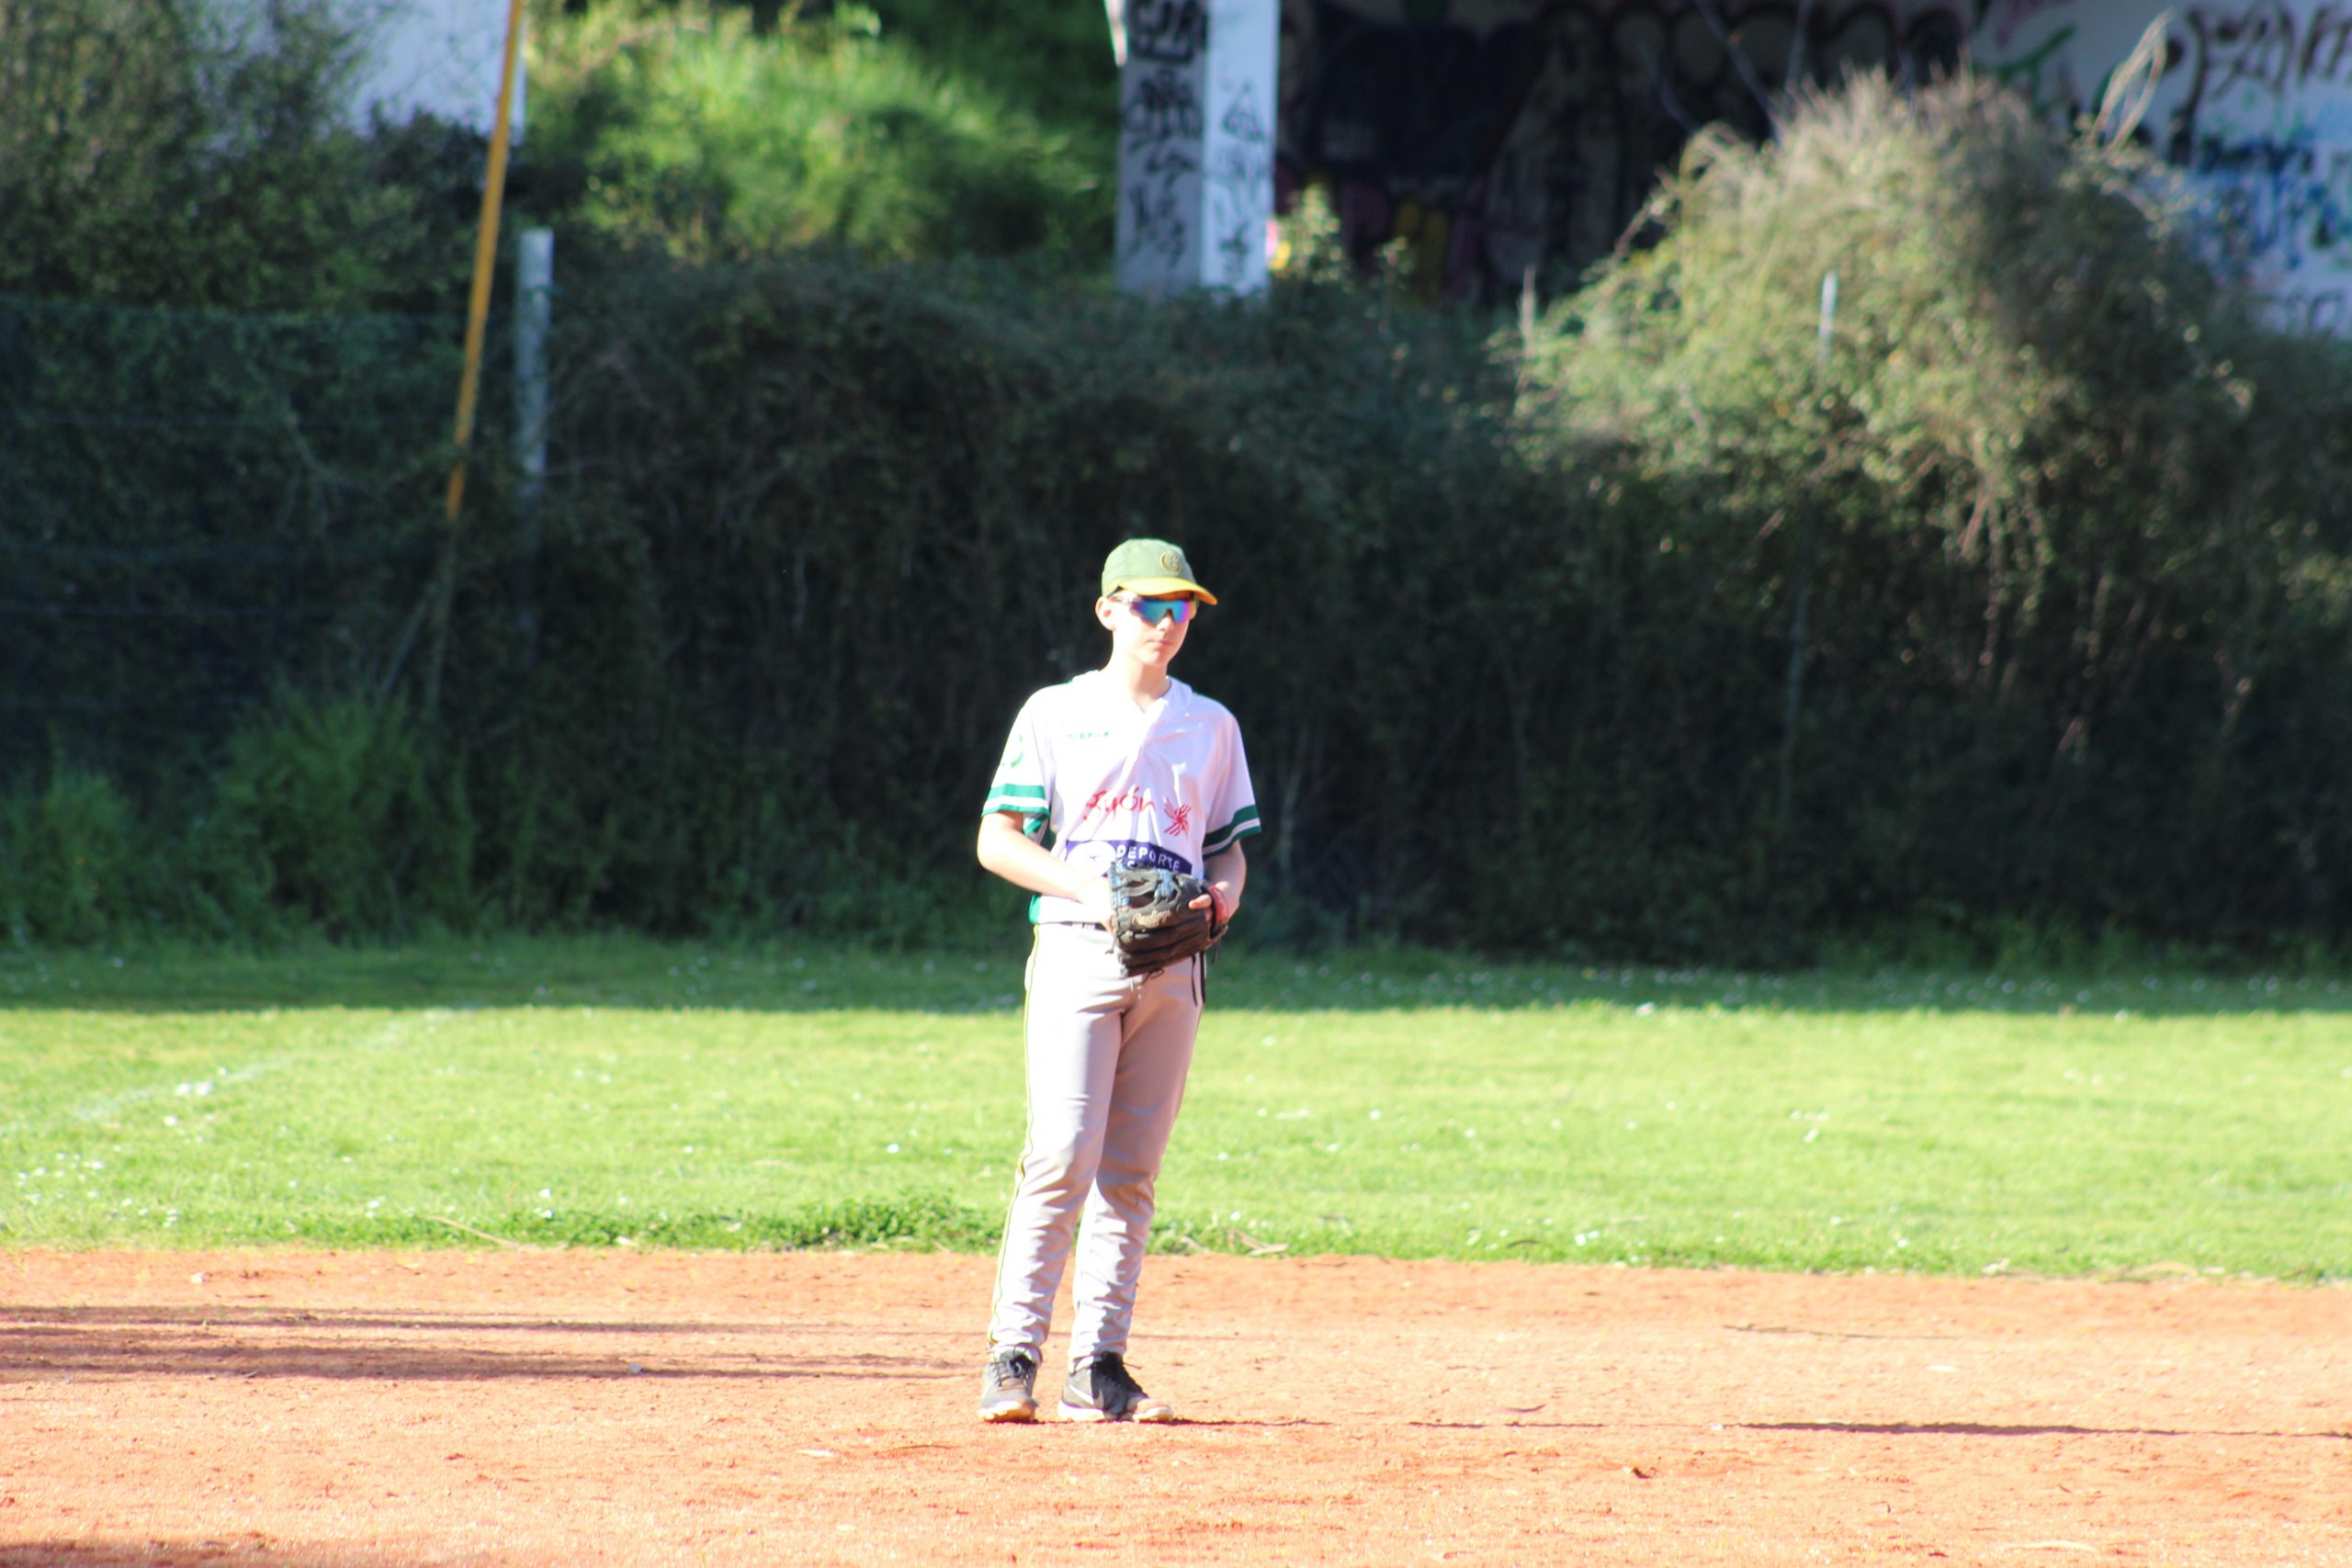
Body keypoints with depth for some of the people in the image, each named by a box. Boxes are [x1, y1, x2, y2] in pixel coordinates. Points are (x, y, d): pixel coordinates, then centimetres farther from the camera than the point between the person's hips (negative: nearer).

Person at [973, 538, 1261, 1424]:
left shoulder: (1210, 726, 16)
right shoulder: (1056, 714, 5)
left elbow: (1229, 846, 21)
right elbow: (997, 842, 1)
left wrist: (1224, 891, -3)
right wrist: (1087, 889, -14)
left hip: (1171, 964, 4)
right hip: (1078, 952, -4)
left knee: (1130, 1175, 1)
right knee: (1062, 1158, -15)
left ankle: (1096, 1370, 2)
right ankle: (1013, 1358, -14)